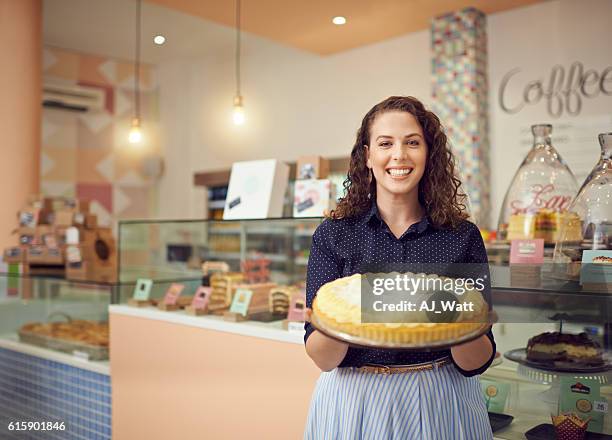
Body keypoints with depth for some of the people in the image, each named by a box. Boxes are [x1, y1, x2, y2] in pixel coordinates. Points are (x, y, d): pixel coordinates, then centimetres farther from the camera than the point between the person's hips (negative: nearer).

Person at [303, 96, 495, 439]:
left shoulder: (462, 237, -6)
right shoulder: (333, 235, -7)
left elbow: (477, 364, -6)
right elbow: (323, 359, -10)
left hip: (439, 404, 1)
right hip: (354, 399, 0)